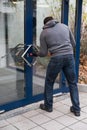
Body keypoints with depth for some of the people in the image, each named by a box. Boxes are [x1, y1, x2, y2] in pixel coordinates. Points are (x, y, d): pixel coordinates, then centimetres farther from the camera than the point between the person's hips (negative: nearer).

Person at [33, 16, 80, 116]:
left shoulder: (44, 32, 8)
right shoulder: (65, 26, 15)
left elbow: (43, 53, 7)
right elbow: (73, 44, 15)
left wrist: (36, 54, 28)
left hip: (56, 58, -3)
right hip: (70, 56, 3)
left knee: (49, 82, 17)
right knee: (72, 83, 14)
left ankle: (48, 106, 29)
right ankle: (76, 109, 20)